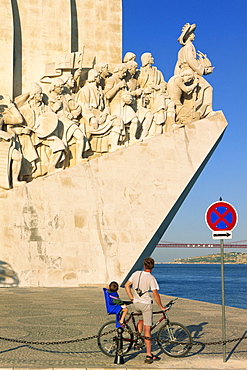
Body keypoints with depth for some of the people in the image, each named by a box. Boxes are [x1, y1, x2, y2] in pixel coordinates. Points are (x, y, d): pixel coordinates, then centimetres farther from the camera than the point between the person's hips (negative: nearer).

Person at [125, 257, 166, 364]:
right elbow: (155, 294, -15)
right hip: (146, 304, -5)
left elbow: (127, 285, 4)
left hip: (136, 304, 5)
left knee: (141, 319, 36)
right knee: (147, 330, -1)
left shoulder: (136, 274, 1)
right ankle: (149, 355, 0)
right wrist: (161, 307, -5)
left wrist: (132, 298, 8)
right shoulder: (151, 278, -13)